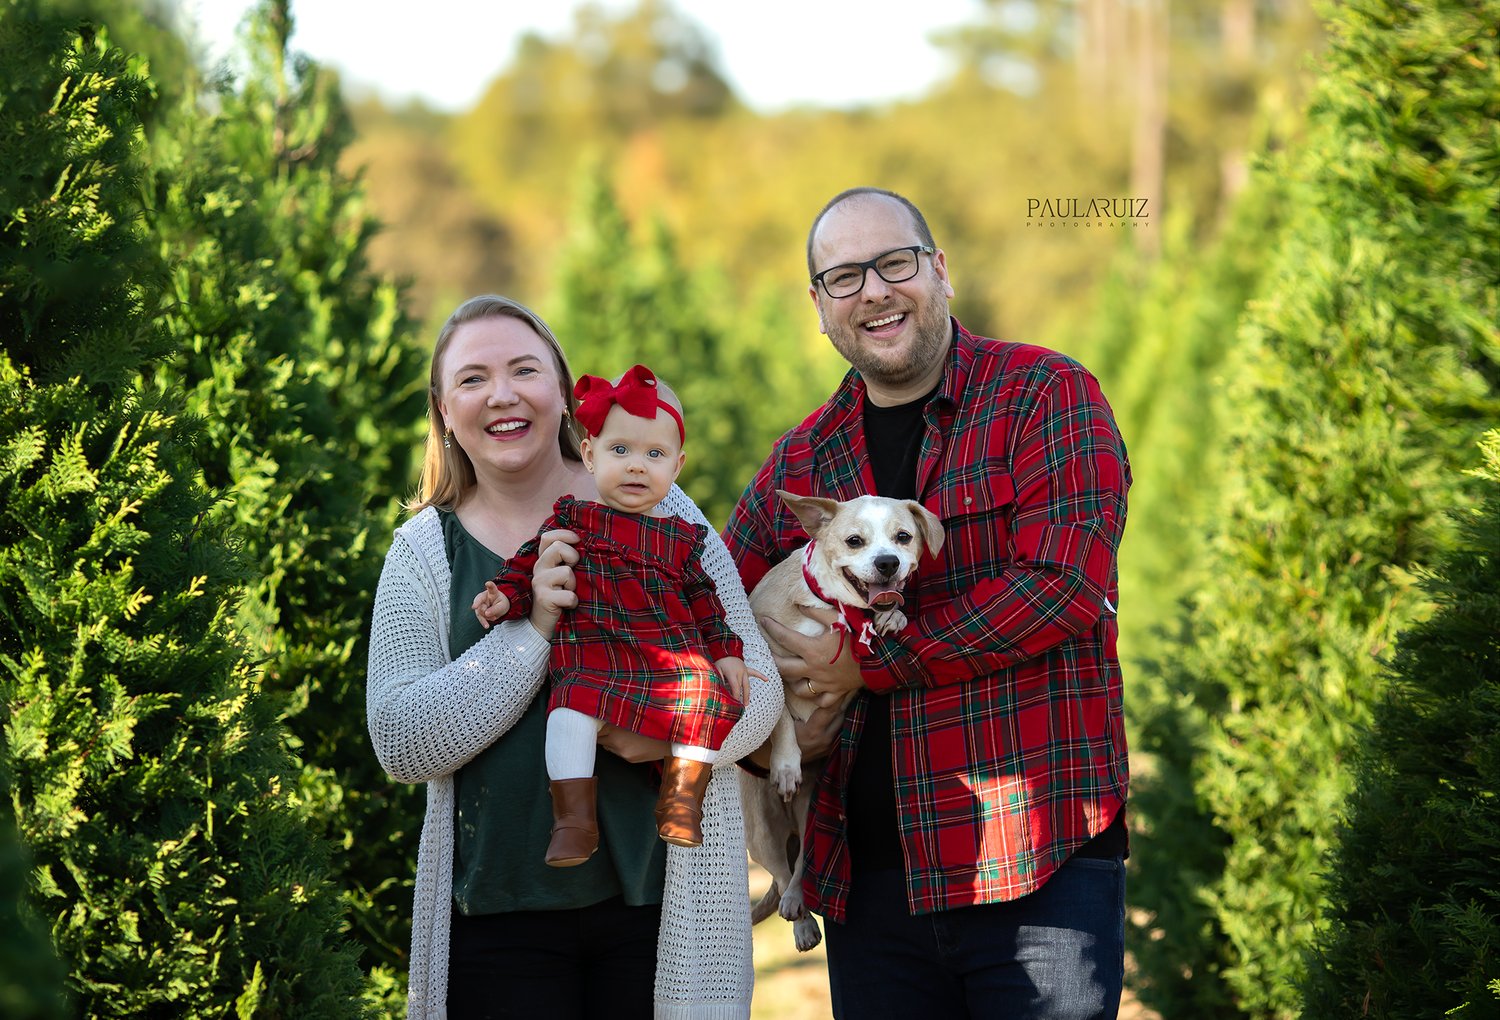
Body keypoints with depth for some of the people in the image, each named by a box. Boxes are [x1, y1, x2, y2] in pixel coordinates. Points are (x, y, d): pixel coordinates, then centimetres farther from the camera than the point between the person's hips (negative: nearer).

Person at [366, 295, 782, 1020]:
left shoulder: (655, 511, 4)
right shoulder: (423, 552, 5)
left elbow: (758, 691, 3)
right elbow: (400, 743, -7)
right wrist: (532, 631, -17)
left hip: (661, 897, 0)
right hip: (499, 909, 0)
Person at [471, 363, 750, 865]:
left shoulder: (683, 536, 19)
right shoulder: (575, 518, 12)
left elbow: (703, 598, 22)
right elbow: (532, 560, 10)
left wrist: (726, 651, 12)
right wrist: (506, 595, -7)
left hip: (674, 650, 3)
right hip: (593, 652, -3)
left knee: (709, 696, -22)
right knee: (573, 700, -31)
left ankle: (682, 800, -6)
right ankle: (574, 818, -27)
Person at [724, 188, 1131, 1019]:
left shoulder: (1045, 396, -2)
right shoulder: (800, 464, 13)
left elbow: (1064, 584, -15)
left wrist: (866, 663, -10)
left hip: (1040, 858, -5)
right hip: (867, 875, 5)